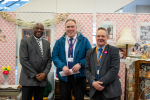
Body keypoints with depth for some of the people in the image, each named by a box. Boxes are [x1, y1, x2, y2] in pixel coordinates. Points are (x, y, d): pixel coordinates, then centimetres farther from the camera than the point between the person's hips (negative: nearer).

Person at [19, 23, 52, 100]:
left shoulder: (47, 43, 13)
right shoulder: (25, 41, -1)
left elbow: (49, 59, 11)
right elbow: (23, 60, -9)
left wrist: (44, 73, -5)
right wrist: (35, 75, -11)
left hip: (42, 79, 4)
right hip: (28, 79, -4)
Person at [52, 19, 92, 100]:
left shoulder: (84, 40, 2)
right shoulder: (59, 42, 7)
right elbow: (54, 56, 1)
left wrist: (80, 64, -17)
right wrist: (63, 66, -15)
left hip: (79, 75, -1)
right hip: (63, 75, 2)